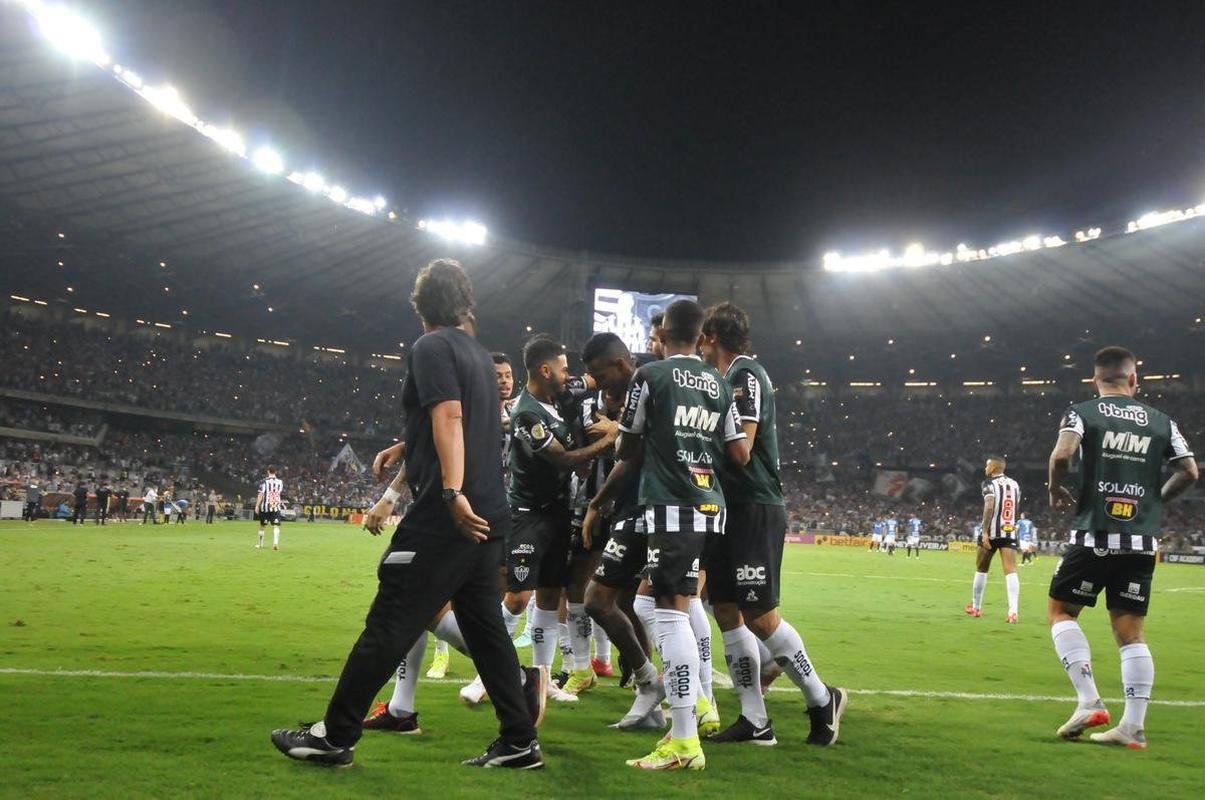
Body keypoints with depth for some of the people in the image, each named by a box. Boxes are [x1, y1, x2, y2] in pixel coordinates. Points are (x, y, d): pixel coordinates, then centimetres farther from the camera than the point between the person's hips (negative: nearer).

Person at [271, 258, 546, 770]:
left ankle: (335, 736, 8)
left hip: (450, 516, -8)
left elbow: (449, 417, -19)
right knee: (485, 626, 12)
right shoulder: (479, 354, 20)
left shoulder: (431, 347, -4)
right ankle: (519, 743, 14)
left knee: (388, 624, -1)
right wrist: (406, 448, 45)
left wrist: (453, 493, -29)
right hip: (488, 515, 9)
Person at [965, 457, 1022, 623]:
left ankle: (975, 608, 25)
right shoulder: (1014, 484, 13)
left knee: (981, 570, 13)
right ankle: (1013, 611, -24)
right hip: (1010, 533, 4)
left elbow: (989, 507, -21)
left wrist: (985, 531, -24)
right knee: (1011, 571, -7)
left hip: (991, 533, -4)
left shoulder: (990, 483, -6)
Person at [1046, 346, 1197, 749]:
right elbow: (1190, 472, 7)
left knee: (1061, 610, 12)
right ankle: (1133, 727, 7)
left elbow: (1061, 454, -16)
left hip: (1094, 536, -3)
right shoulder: (1161, 421, 11)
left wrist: (1056, 490, 2)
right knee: (1131, 631, 8)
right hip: (1141, 542, 3)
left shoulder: (1082, 412, 1)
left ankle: (1090, 701, 1)